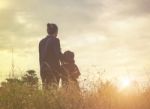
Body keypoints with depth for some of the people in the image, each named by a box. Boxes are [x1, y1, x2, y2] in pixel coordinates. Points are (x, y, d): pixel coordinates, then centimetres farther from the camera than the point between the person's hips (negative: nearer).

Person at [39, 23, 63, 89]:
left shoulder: (41, 42, 12)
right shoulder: (55, 40, -7)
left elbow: (40, 57, 14)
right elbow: (58, 54, -15)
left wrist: (42, 68, 18)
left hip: (43, 69, 6)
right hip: (53, 68, -6)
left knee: (45, 89, 8)